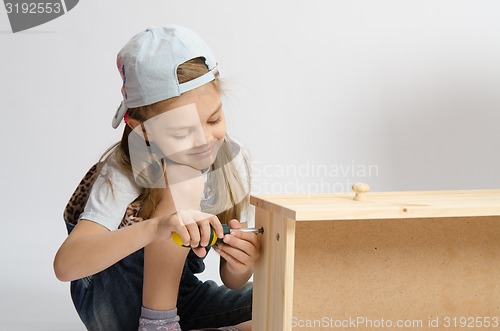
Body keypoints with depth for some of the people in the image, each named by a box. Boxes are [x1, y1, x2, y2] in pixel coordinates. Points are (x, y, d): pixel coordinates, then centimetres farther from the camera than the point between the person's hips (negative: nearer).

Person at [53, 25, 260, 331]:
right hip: (112, 303, -5)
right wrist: (154, 228, -54)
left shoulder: (231, 159, -12)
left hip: (177, 291, 5)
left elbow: (232, 281, -6)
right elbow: (65, 265, -40)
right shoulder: (122, 171, -24)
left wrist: (241, 264, -31)